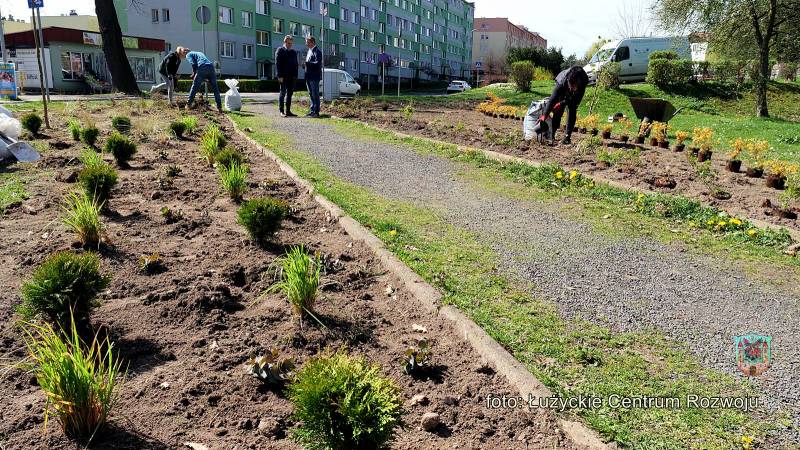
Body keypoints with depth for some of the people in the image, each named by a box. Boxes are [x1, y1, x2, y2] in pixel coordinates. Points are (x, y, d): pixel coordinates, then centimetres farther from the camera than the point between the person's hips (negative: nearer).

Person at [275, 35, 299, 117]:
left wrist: (295, 75, 7)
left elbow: (296, 64, 18)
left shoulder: (293, 52, 17)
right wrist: (280, 76, -14)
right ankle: (281, 111, 1)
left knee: (290, 94, 7)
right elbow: (277, 64, -7)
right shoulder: (280, 50, 0)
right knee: (283, 93, -3)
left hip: (291, 77, 6)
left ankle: (288, 111, 11)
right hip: (283, 77, -6)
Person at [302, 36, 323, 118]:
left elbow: (318, 63, -20)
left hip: (314, 77, -9)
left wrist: (307, 63, -23)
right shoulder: (309, 51, 19)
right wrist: (305, 65, 5)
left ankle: (316, 112, -2)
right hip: (309, 76, 9)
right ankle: (312, 111, 19)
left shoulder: (317, 51, -10)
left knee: (315, 94, -6)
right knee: (311, 94, 13)